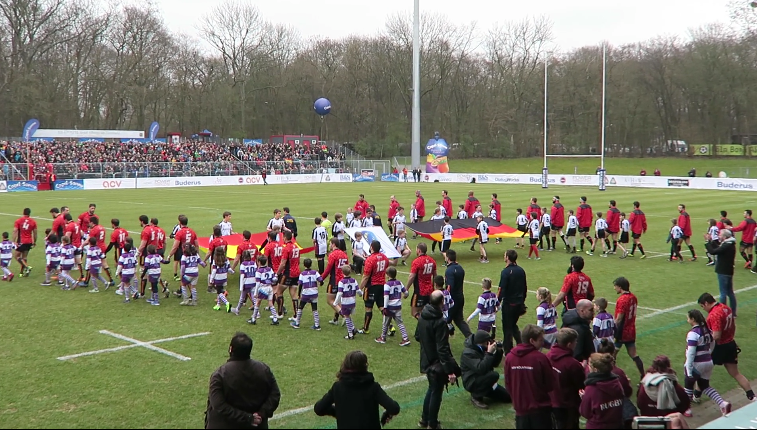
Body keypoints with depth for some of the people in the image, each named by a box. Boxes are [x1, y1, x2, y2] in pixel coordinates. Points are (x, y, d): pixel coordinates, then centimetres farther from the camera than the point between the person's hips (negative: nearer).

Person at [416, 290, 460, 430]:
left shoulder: (422, 316, -2)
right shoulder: (440, 322, -27)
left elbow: (417, 337, 12)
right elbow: (443, 349, -28)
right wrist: (450, 370, -26)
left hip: (426, 361, 8)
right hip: (437, 363, -8)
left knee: (432, 389, 25)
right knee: (436, 392, 8)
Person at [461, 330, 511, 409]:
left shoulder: (481, 348, 3)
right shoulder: (468, 353, -24)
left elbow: (495, 364, 8)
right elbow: (481, 369, -35)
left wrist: (498, 351, -9)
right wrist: (489, 353, -32)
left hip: (483, 379, 8)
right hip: (472, 382, -8)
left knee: (508, 397, 4)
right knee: (494, 375, -34)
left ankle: (482, 391, 19)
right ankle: (476, 396, -15)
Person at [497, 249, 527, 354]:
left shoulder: (506, 272, -17)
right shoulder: (521, 270, 4)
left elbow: (502, 290, -18)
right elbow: (525, 287, 11)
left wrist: (498, 302, -10)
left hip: (508, 303, -6)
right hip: (519, 303, 6)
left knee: (507, 327, 5)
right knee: (513, 324, 23)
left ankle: (508, 351, 10)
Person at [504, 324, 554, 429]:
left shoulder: (509, 357, -6)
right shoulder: (540, 358, -17)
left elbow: (508, 383, 3)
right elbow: (550, 385, -8)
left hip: (520, 408, 4)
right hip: (540, 409, -3)